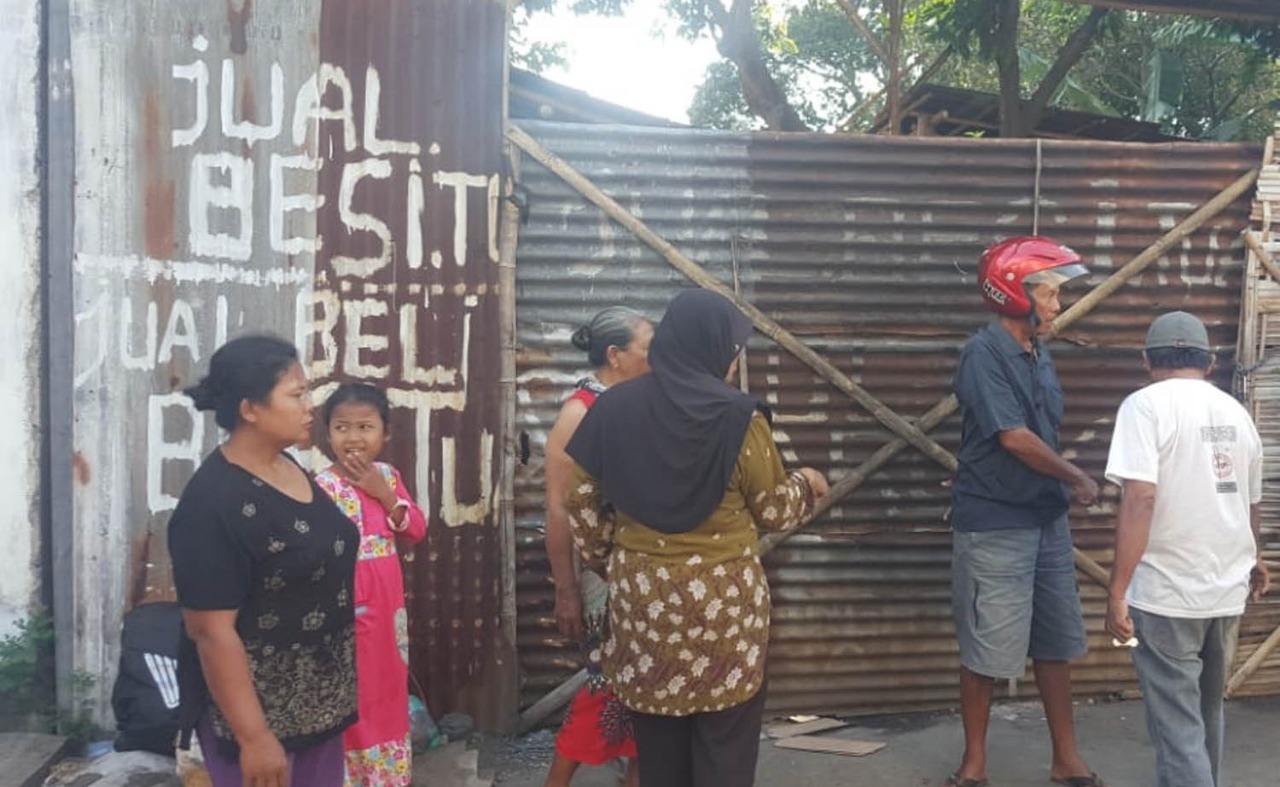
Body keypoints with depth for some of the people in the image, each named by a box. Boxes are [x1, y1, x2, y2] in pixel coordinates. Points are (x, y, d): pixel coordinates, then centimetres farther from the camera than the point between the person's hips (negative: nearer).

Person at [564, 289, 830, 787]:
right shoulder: (737, 416, -12)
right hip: (723, 599, -3)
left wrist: (605, 558, 20)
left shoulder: (616, 408, -2)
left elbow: (582, 500, 4)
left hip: (642, 595, 4)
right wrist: (806, 485, 18)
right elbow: (773, 510, -3)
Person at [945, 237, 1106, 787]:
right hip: (995, 526, -7)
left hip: (1047, 519, 8)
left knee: (1056, 643, 14)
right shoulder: (984, 353, -14)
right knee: (987, 650, 3)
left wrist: (1066, 490, 0)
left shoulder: (1039, 355, 10)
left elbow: (1044, 436, 14)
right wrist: (1078, 479, -7)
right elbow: (1014, 438, -19)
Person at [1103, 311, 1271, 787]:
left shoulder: (1146, 405, -10)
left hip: (1167, 592, -7)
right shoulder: (1236, 412, 11)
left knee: (1177, 722, -2)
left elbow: (1140, 500, -21)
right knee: (1206, 711, 22)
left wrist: (1117, 591, -19)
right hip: (1228, 590, 7)